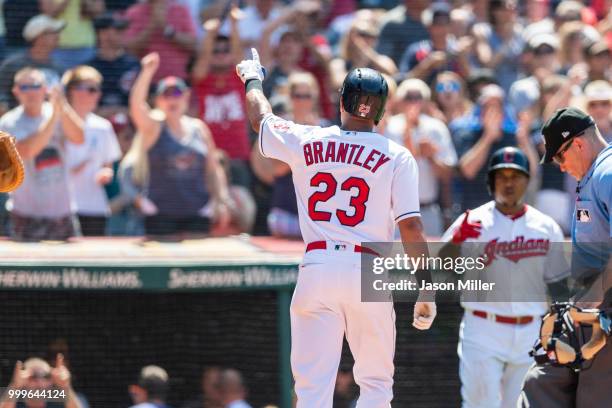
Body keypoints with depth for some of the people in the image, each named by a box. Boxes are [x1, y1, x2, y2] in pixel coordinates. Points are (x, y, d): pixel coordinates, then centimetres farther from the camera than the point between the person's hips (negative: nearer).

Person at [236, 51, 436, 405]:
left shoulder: (305, 142, 7)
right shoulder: (397, 157, 0)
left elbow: (260, 117, 26)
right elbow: (411, 226, -6)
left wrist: (253, 79, 47)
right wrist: (425, 289, -3)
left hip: (317, 272, 1)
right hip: (369, 274, -1)